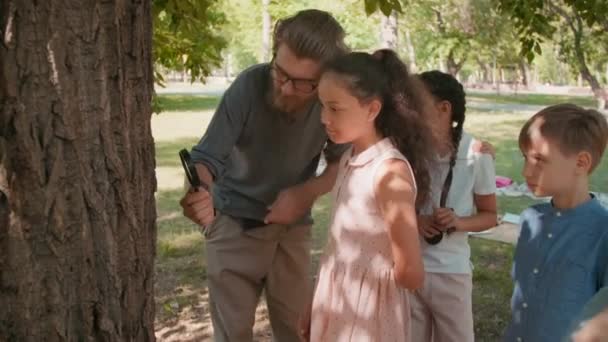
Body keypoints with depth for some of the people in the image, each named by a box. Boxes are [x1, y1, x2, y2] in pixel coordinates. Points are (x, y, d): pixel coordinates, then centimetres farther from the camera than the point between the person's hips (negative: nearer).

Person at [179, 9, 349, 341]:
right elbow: (208, 157, -24)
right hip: (235, 222, -2)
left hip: (292, 226, 2)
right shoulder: (249, 86, -26)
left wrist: (306, 192, -21)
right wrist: (198, 192, -46)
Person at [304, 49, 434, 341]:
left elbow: (409, 273, -21)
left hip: (368, 316, -7)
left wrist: (365, 275, -3)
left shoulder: (390, 171, -22)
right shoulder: (348, 159, 1)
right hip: (335, 306, 7)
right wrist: (315, 307, 11)